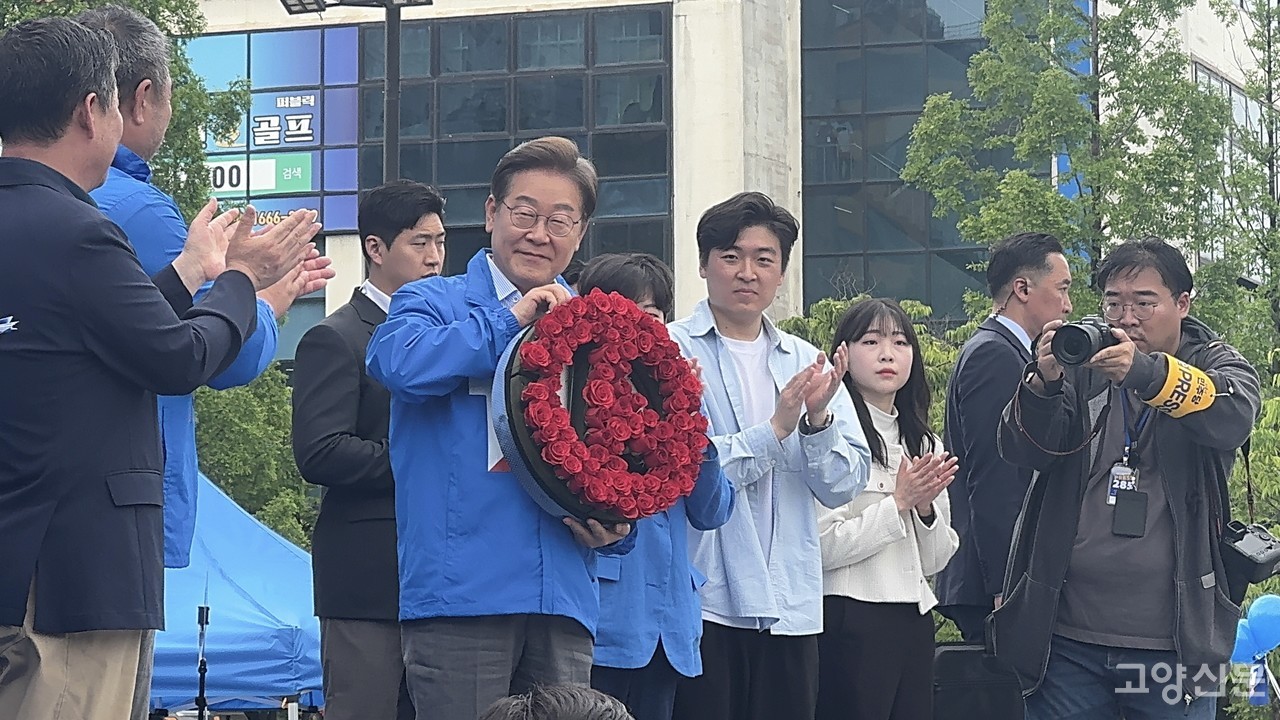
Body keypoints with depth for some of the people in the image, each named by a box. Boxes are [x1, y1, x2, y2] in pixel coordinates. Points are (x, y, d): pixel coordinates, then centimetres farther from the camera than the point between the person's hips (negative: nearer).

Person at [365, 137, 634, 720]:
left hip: (564, 603, 5)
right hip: (461, 595, -5)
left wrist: (615, 528, 1)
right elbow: (396, 361, -19)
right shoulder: (434, 302, 5)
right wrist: (507, 320, -11)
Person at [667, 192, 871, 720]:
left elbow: (843, 486, 6)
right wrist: (775, 431, -17)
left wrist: (818, 420, -12)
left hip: (790, 608, 5)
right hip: (701, 600, -4)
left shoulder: (807, 363, 13)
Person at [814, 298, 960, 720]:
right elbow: (822, 547, -14)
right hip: (852, 618, -7)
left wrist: (927, 508, -4)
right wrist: (899, 503, -12)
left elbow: (936, 559, 15)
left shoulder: (924, 443, 16)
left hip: (913, 621, 7)